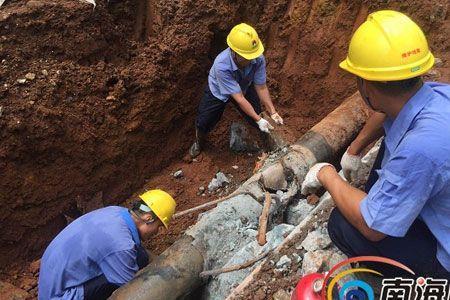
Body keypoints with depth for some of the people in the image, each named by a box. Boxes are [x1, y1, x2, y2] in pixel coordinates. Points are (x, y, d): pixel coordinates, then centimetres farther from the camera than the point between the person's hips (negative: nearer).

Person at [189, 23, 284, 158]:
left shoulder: (258, 59, -33)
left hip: (244, 87, 3)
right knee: (203, 123, -4)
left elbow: (261, 87, -20)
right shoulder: (221, 65, -44)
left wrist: (273, 113, -25)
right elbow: (239, 98, -39)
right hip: (219, 91, -3)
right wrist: (259, 120, -38)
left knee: (256, 118, -2)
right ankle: (199, 142, 33)